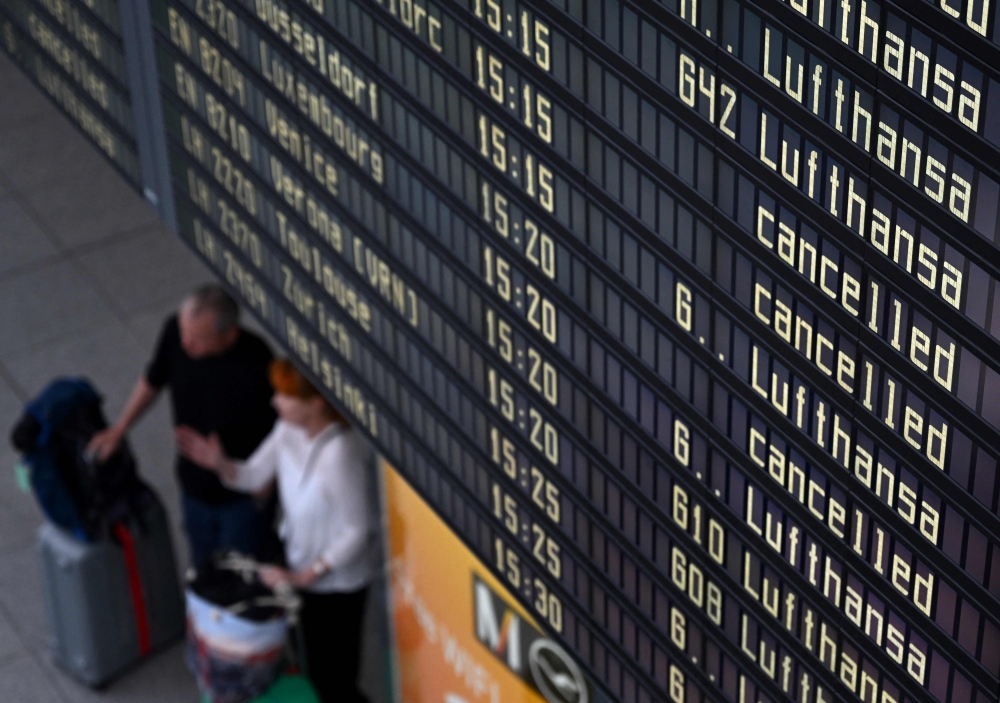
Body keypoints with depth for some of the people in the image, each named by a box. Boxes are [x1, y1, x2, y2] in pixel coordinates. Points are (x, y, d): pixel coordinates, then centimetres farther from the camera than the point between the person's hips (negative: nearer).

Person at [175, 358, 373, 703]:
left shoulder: (340, 454, -35)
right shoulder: (289, 430, -10)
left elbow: (356, 531, -26)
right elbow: (254, 475, 3)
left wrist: (304, 576, -22)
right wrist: (218, 463, -18)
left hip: (338, 584, -8)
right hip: (307, 573, 8)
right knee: (318, 669, 26)